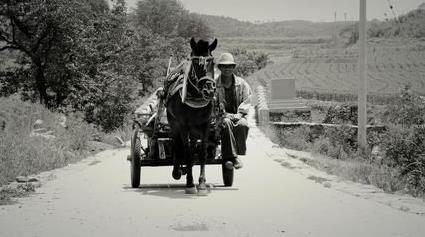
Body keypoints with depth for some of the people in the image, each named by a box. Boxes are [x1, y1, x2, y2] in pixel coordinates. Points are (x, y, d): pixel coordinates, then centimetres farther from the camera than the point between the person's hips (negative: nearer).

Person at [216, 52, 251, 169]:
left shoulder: (242, 84, 7)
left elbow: (246, 102, 4)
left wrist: (239, 114, -13)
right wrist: (226, 115, -17)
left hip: (238, 116, 1)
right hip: (221, 116, -1)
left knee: (243, 124, -33)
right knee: (226, 123, -36)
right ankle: (232, 156, -34)